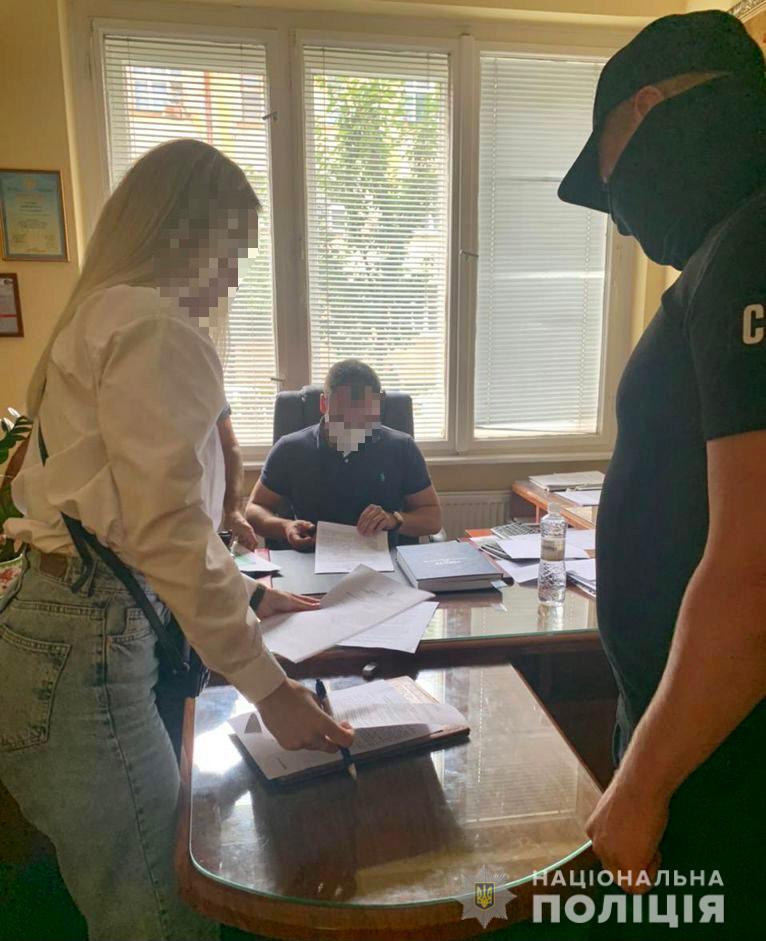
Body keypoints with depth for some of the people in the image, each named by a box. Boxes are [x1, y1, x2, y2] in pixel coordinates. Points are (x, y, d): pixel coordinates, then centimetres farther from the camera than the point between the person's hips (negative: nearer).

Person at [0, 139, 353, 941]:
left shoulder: (107, 317, 18)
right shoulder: (157, 331, -14)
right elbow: (168, 533, -22)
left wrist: (248, 593, 23)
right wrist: (269, 686, -15)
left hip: (64, 628, 10)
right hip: (83, 651, -10)